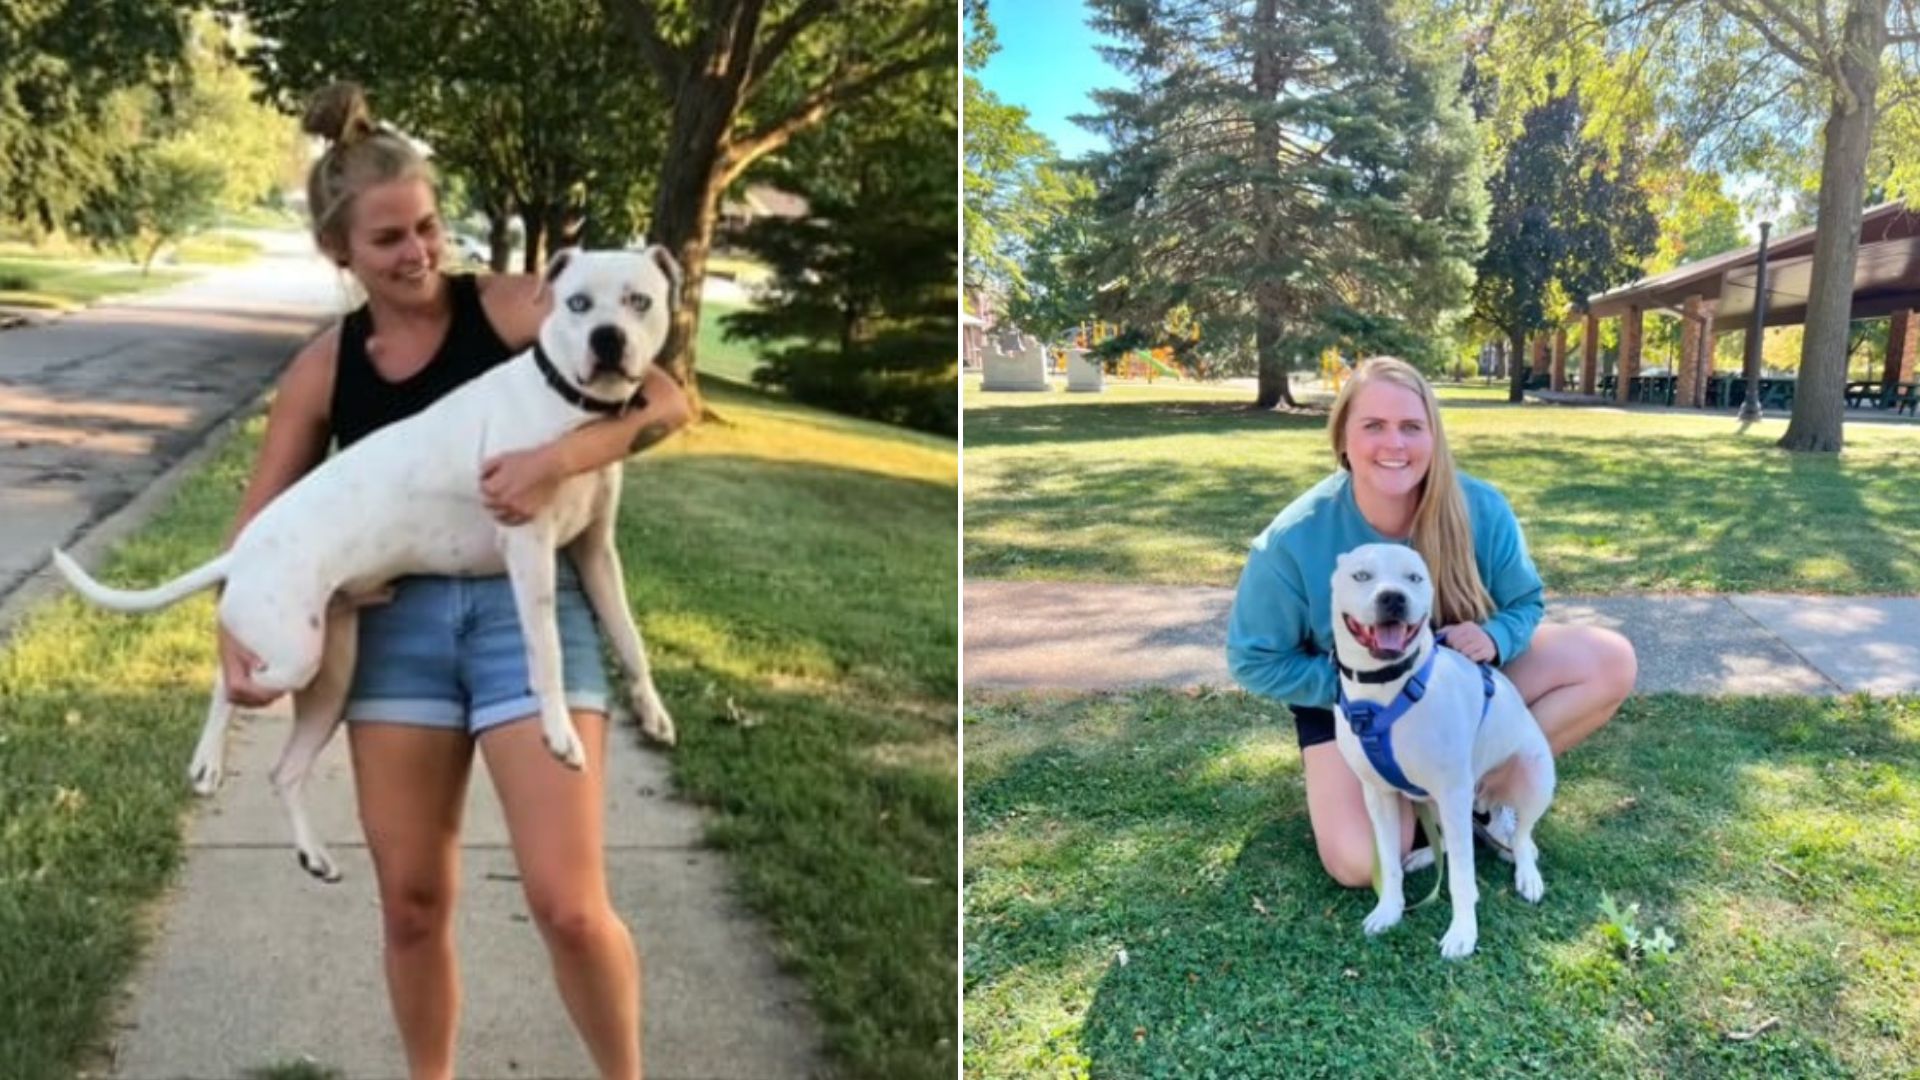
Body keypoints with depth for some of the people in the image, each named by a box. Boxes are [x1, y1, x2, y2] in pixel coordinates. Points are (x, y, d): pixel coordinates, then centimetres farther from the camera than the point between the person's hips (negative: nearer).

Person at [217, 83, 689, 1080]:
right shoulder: (323, 369, 8)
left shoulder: (511, 305, -3)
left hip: (525, 602, -3)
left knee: (569, 902, -8)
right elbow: (262, 520, 13)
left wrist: (556, 460, -24)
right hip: (395, 619, 4)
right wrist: (236, 636, -3)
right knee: (412, 901, 10)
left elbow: (665, 400, -9)